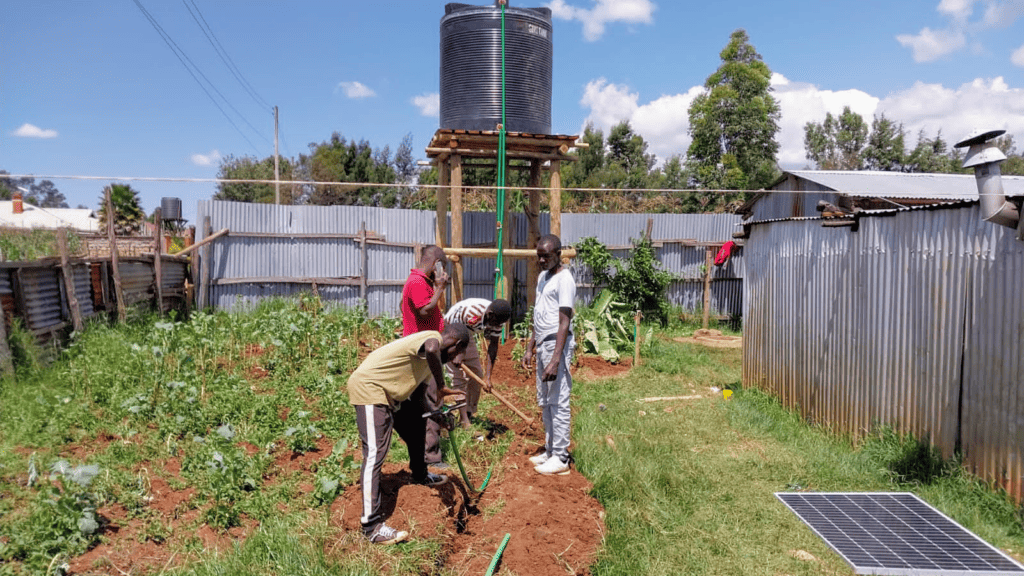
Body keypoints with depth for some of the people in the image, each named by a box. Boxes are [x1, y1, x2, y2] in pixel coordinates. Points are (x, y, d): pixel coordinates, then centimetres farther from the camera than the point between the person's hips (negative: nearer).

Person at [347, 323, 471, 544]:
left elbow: (418, 397, 14)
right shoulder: (433, 336, -15)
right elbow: (431, 350, -42)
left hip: (389, 393, 11)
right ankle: (372, 525, -17)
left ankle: (420, 474, 48)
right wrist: (441, 386, -30)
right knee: (375, 453, -16)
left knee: (417, 423, 25)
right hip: (368, 387, -11)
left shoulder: (429, 361, 16)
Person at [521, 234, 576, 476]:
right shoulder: (542, 277, 16)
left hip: (557, 345, -9)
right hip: (542, 344, 9)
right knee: (545, 402, 14)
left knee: (558, 402, -4)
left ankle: (560, 458, 5)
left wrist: (555, 360, -24)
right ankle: (550, 450, 25)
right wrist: (530, 347, 20)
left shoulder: (564, 279, -14)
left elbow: (564, 322, -19)